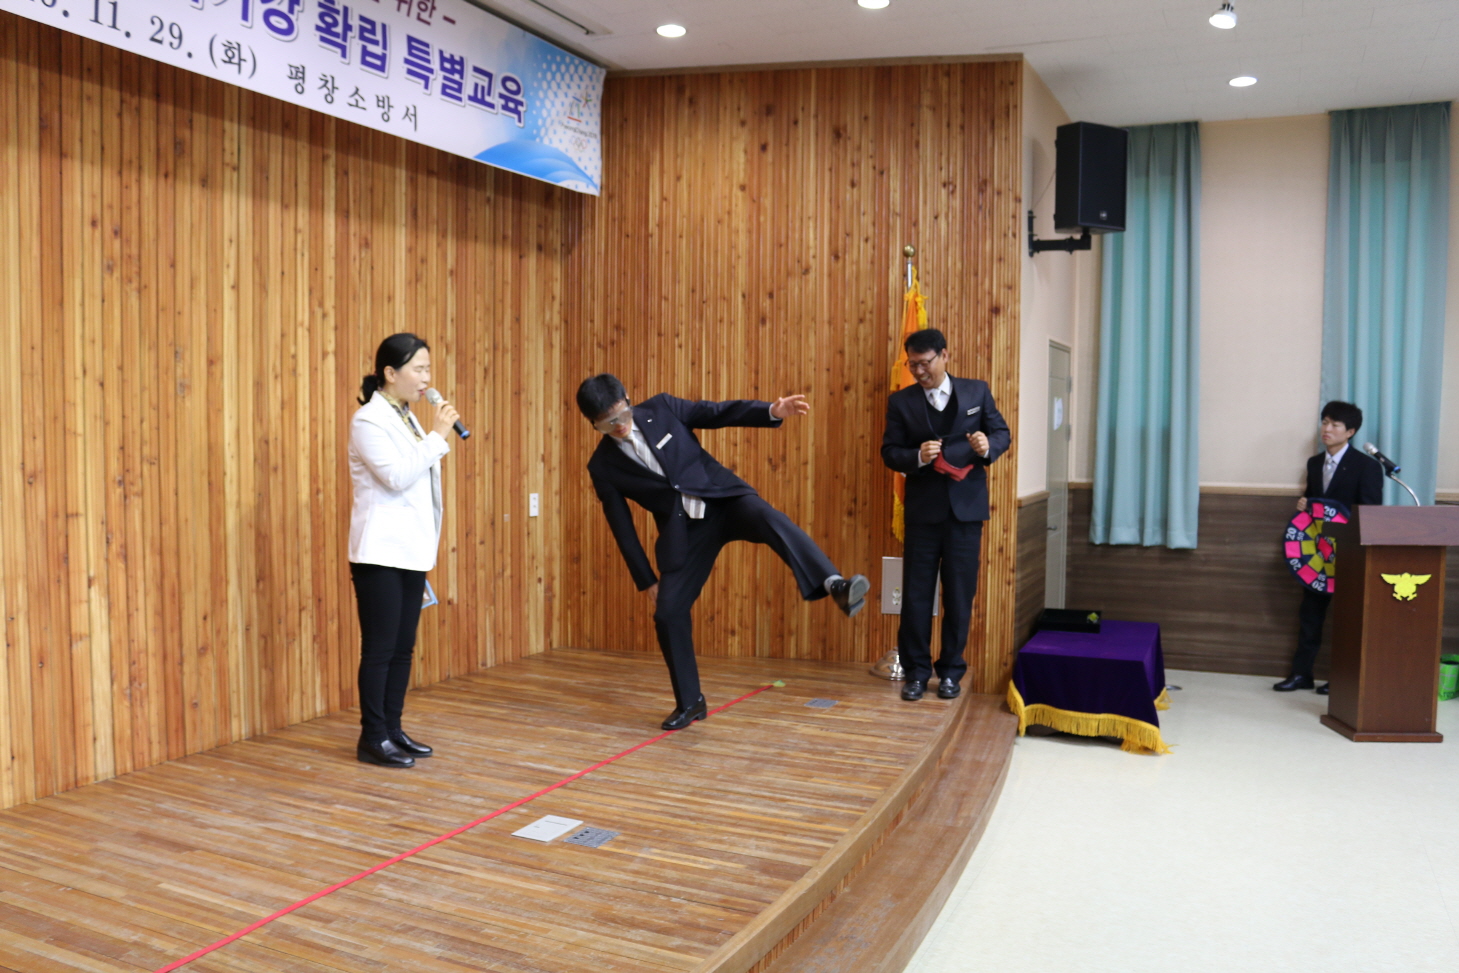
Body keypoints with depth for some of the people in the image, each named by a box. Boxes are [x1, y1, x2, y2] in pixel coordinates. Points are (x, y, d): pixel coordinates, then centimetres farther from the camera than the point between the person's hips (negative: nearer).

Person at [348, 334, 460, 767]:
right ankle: (372, 738, 8)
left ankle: (392, 730, 20)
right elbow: (397, 476, -21)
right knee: (379, 649, -2)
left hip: (410, 551, 8)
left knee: (403, 647, 11)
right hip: (381, 553, -8)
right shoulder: (369, 420, -11)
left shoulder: (406, 418, 13)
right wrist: (436, 436, -17)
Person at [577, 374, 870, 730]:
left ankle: (835, 586, -52)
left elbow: (719, 413, -1)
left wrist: (773, 411, -16)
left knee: (769, 518, -33)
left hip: (724, 500, -1)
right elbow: (622, 526, 3)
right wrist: (646, 580, 4)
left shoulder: (661, 408, -1)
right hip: (684, 532, 1)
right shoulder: (603, 466, -1)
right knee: (667, 613, -4)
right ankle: (689, 702, 15)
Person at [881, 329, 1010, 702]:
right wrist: (917, 456, -21)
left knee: (960, 594, 7)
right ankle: (916, 671, 16)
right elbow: (889, 452, -1)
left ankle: (951, 671, 20)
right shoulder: (901, 401, 2)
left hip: (966, 508, 0)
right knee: (916, 593, 4)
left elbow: (1001, 432, 5)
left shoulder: (977, 391, 3)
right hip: (923, 509, 0)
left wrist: (988, 445, -18)